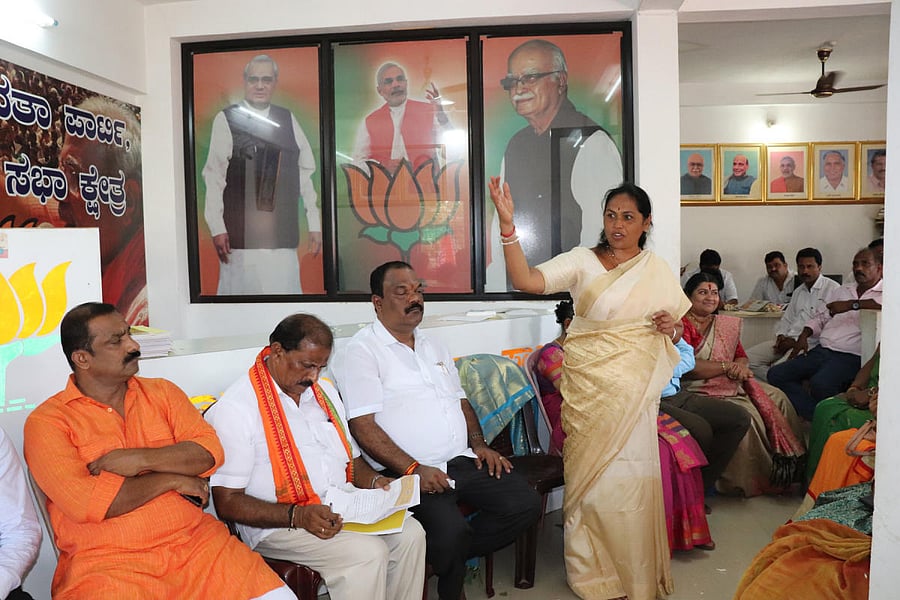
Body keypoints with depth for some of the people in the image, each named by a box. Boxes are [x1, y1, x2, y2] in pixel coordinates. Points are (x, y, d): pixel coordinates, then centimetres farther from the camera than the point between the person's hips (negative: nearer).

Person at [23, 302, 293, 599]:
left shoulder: (162, 392, 11)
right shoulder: (46, 421, -1)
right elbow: (84, 502, -14)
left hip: (193, 541, 3)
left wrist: (141, 459, -13)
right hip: (106, 562, -2)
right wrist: (173, 479, -7)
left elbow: (210, 452, 1)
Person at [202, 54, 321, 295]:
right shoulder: (226, 120, 1)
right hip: (241, 234, -2)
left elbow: (305, 173, 10)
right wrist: (217, 228, -10)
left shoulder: (288, 119, 11)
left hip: (283, 234, 3)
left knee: (286, 289, 2)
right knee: (242, 291, -1)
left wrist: (315, 225, 7)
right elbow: (213, 177, -3)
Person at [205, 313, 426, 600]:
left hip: (342, 508, 7)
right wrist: (297, 516, -25)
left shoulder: (324, 390, 13)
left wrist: (374, 481, 0)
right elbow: (227, 501, -14)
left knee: (410, 533, -14)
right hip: (277, 524, -7)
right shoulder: (236, 408, -11)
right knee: (368, 553, -26)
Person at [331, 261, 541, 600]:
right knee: (450, 532, -30)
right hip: (410, 473, -7)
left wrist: (478, 443, 6)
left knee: (525, 504, -7)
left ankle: (451, 555, 11)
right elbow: (363, 426, -13)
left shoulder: (432, 346, 19)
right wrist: (412, 469, -20)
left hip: (463, 461, 7)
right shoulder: (361, 352, -6)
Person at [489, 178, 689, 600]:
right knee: (593, 475, 3)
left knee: (631, 477, 6)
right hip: (589, 388, -2)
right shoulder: (582, 261, -3)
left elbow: (677, 333, 19)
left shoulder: (659, 272, 8)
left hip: (636, 392, 3)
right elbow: (526, 280, -19)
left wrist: (670, 328, -6)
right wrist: (507, 224, -29)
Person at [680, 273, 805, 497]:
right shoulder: (682, 324, -9)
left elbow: (741, 356, 19)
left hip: (732, 383, 8)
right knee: (746, 413, -26)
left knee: (777, 398, -3)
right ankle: (753, 480, -11)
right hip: (702, 390, -8)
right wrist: (727, 366, -13)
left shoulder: (726, 324, 17)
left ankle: (788, 464, 4)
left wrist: (740, 367, -6)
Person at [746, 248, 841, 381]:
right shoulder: (798, 291, 24)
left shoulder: (832, 289, -4)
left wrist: (796, 341, -14)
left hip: (810, 344, -8)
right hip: (788, 340, 8)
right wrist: (781, 335, 5)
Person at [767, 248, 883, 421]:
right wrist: (804, 335, 8)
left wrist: (851, 304, -20)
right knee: (776, 374, -11)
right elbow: (821, 317, 27)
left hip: (850, 356, -8)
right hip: (821, 351, 8)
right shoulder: (841, 291, 25)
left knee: (820, 383, -37)